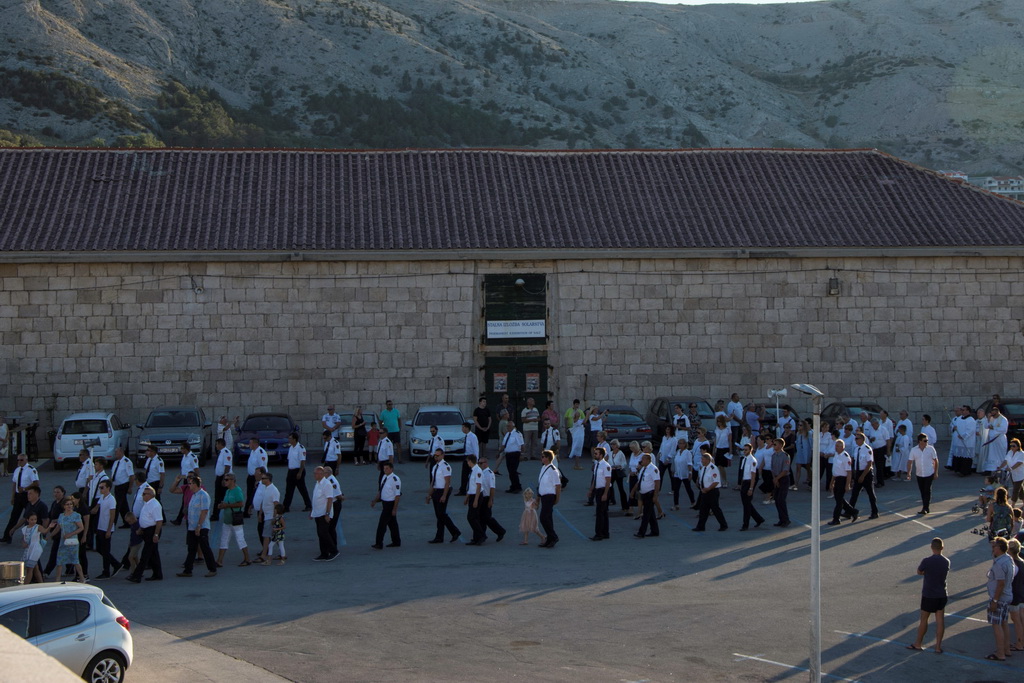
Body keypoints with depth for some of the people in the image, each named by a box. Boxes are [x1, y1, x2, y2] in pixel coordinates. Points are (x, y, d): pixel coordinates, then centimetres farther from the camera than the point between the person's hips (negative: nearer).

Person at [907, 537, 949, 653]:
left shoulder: (927, 561, -18)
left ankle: (918, 644, 21)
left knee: (924, 619, 8)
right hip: (942, 595, 4)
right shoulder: (946, 561, -2)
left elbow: (919, 572, -2)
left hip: (929, 595, -4)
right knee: (940, 620, 7)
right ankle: (938, 646, 9)